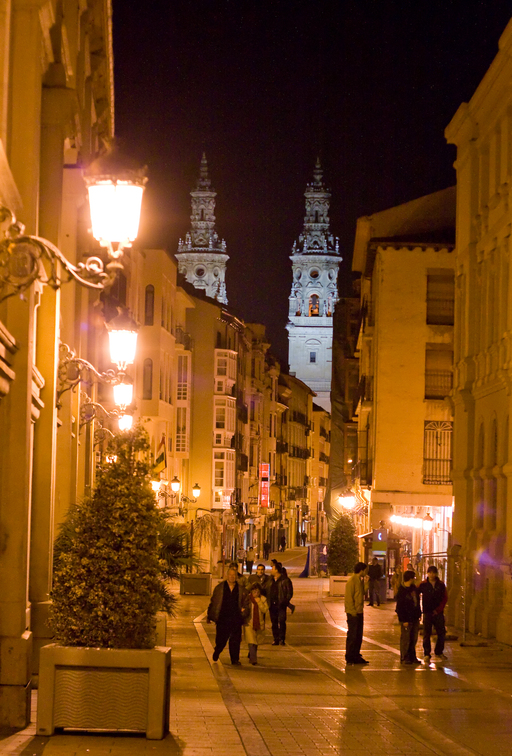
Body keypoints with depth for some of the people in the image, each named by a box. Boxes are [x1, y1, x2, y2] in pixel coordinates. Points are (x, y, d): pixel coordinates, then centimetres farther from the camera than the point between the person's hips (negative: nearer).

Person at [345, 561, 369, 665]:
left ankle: (356, 656, 17)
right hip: (353, 613, -9)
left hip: (359, 612, 9)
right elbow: (349, 597, -17)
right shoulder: (352, 581, -14)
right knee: (352, 635, -4)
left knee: (359, 635, 11)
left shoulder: (360, 580, 13)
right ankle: (349, 657, 2)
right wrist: (353, 612, -18)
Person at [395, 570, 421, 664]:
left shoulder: (414, 588, 10)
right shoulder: (402, 591, -14)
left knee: (414, 638, 12)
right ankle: (404, 658, 6)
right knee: (405, 639, -1)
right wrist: (404, 620, -17)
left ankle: (412, 657, 21)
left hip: (414, 618, 8)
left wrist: (418, 614, 12)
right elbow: (400, 607, -15)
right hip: (406, 619, -8)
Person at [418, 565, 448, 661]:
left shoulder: (441, 585, 5)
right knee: (426, 634, -1)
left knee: (442, 633, 5)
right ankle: (427, 654, 5)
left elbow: (445, 598, 5)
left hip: (438, 613, 2)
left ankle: (438, 653, 21)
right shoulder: (423, 585, 0)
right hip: (427, 613, -2)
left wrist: (438, 609, -6)